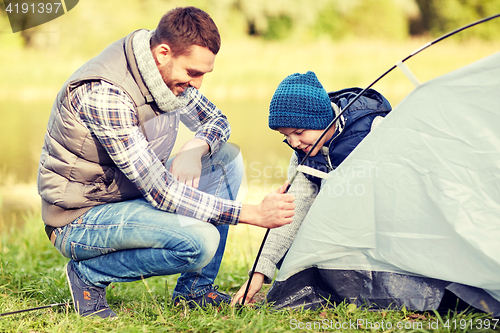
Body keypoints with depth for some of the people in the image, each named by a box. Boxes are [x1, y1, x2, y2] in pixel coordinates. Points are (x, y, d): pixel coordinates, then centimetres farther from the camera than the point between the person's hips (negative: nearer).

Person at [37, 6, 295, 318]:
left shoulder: (168, 71, -4)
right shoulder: (103, 94, -31)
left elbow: (216, 120, 13)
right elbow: (161, 192, -32)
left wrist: (194, 149, -13)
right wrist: (255, 213, -30)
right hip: (80, 219, -9)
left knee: (227, 157, 0)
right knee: (201, 240, -29)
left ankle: (195, 288, 6)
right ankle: (89, 275, -6)